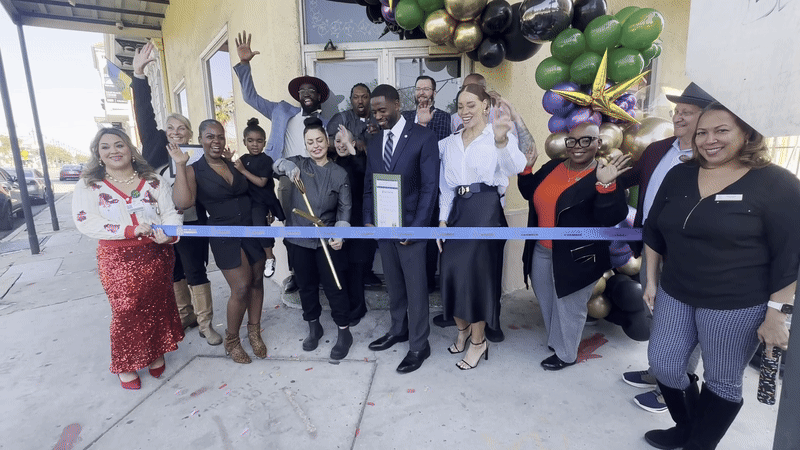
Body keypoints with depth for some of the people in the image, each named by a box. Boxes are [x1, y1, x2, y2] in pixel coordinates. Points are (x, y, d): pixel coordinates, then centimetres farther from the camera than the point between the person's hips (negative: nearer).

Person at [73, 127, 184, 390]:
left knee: (157, 307, 13)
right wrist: (130, 230, -24)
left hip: (157, 255, 2)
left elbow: (171, 213, -2)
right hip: (118, 260, -2)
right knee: (126, 311, 5)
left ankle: (156, 354, 35)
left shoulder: (154, 181, 5)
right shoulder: (88, 185, 0)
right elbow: (85, 222, -12)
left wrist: (168, 233, -24)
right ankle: (125, 364, 26)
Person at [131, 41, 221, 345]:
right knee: (172, 273, 14)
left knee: (195, 272, 2)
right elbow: (145, 116, -3)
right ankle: (185, 316, 31)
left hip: (191, 224, -3)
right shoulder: (156, 148, 5)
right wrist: (139, 74, -10)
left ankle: (206, 324, 12)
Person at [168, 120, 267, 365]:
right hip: (225, 236, -4)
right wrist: (180, 166, -19)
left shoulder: (235, 163, 9)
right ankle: (231, 340, 15)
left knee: (256, 281, 8)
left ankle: (254, 331, 27)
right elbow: (183, 202, -19)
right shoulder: (193, 171, -2)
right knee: (241, 288, -8)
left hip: (253, 229, 4)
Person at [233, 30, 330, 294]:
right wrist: (244, 64, 5)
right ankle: (295, 273, 23)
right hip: (288, 179, 1)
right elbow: (251, 97, 13)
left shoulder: (327, 123, 9)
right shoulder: (283, 112, 13)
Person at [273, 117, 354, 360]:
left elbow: (345, 208, -2)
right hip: (300, 238, 3)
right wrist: (289, 167, -30)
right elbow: (279, 163, -8)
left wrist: (340, 234, -16)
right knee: (306, 285, 14)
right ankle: (313, 327, 33)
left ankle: (344, 332, 17)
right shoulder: (300, 164, 5)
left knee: (334, 286, 0)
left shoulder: (339, 174, -1)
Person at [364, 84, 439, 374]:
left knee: (415, 287, 3)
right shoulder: (373, 144, 11)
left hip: (410, 226, -5)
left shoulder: (423, 137, -7)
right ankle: (398, 330, 35)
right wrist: (368, 220, 2)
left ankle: (419, 345, 18)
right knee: (394, 285, 16)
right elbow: (368, 186, 14)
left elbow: (430, 186, -10)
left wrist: (415, 227, -15)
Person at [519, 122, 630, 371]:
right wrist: (526, 168, 1)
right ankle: (555, 342, 47)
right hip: (542, 252, 7)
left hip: (576, 257, -6)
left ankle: (565, 354, 34)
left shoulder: (605, 177, -14)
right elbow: (530, 193, 14)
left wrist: (605, 186, -35)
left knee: (569, 306, 11)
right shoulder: (552, 167, 4)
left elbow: (610, 219, -23)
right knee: (546, 301, 23)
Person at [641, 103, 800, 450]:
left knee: (722, 380, 11)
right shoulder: (679, 176, 4)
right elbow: (654, 231, 9)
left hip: (736, 305, -5)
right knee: (662, 363, 12)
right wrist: (651, 280, 9)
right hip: (674, 294, 5)